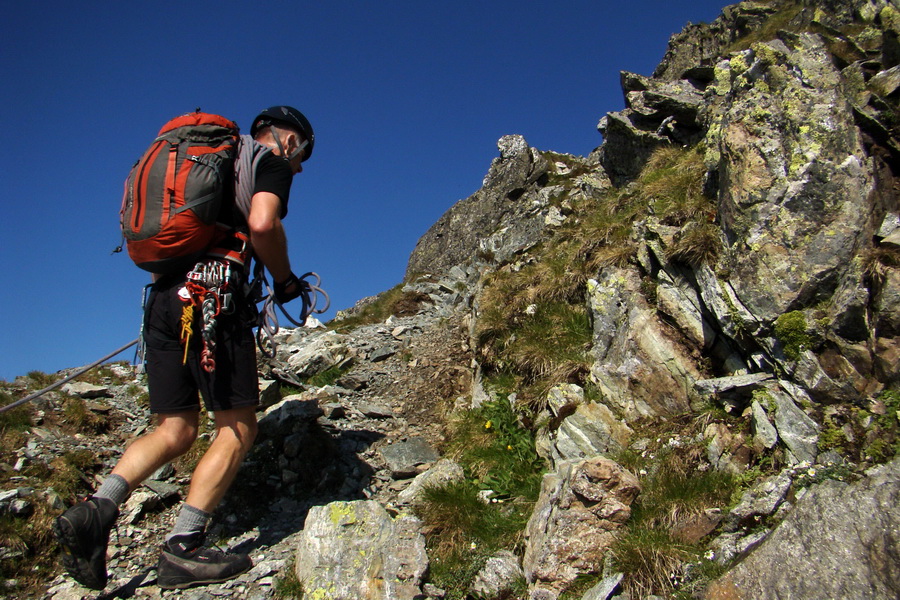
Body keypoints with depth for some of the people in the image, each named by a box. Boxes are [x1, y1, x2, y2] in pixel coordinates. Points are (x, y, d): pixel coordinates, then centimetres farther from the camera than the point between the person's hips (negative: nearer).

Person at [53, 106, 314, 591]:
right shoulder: (272, 162, 6)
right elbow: (262, 224, -16)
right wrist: (285, 280, -1)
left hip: (162, 299, 8)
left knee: (175, 429, 12)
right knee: (238, 427, 0)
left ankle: (96, 509, -5)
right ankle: (182, 548, -5)